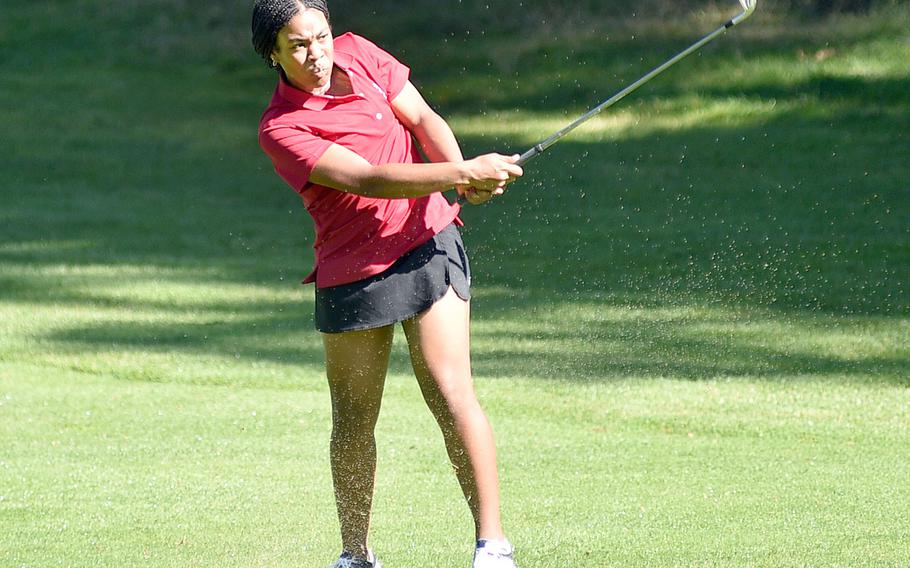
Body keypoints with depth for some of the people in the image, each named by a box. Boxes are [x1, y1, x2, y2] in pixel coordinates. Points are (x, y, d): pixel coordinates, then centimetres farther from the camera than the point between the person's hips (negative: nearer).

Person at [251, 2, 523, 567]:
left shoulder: (358, 54, 3)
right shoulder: (281, 130, -12)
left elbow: (422, 118, 1)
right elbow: (368, 179, -22)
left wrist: (460, 170, -21)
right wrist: (462, 174, -31)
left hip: (426, 243, 1)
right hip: (351, 275, -1)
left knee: (452, 394, -11)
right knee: (353, 423, 7)